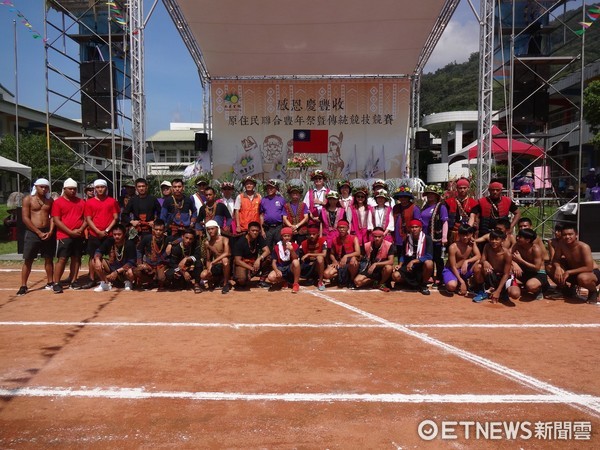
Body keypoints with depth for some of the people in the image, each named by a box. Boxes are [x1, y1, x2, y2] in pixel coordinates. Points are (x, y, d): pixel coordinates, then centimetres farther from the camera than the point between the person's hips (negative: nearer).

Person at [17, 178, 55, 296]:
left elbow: (53, 217, 7)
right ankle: (23, 286, 4)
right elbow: (25, 218, -7)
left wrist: (50, 231, -9)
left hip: (48, 233, 3)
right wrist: (39, 232, -12)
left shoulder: (50, 201, 9)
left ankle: (50, 282, 18)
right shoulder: (28, 199, -2)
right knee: (28, 260, -1)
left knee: (49, 259, 9)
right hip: (32, 233, -3)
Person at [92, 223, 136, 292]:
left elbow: (131, 262, -24)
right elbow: (98, 251, -8)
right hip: (112, 267, 4)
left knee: (130, 272, -39)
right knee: (95, 262, -16)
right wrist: (97, 259, -31)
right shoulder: (109, 241, -9)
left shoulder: (129, 244, -21)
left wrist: (117, 271, -33)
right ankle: (106, 283, -1)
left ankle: (128, 282, 0)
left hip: (124, 268, -4)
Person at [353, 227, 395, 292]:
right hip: (370, 269, 2)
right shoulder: (367, 245, -9)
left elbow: (391, 262, -26)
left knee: (388, 268, -37)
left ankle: (381, 283, -6)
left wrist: (375, 264, -32)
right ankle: (375, 281, 6)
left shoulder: (389, 245, -18)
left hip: (382, 269, -2)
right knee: (357, 281, -22)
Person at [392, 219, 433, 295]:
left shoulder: (427, 238, -11)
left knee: (429, 263, -38)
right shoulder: (407, 239, 3)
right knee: (395, 276, -23)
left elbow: (429, 256, -21)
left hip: (422, 266, -3)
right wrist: (400, 265, -6)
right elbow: (403, 255, 12)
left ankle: (423, 285, -10)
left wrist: (413, 261, -27)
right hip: (409, 266, 3)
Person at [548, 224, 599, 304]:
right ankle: (569, 288, 12)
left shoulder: (584, 247, -28)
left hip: (593, 273, -5)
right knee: (552, 271, -14)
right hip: (573, 273, 6)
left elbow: (589, 268, -32)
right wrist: (557, 267, -29)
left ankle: (593, 292, -4)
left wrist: (569, 272, -33)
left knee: (582, 278, -41)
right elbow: (555, 260, -5)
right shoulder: (561, 246, -12)